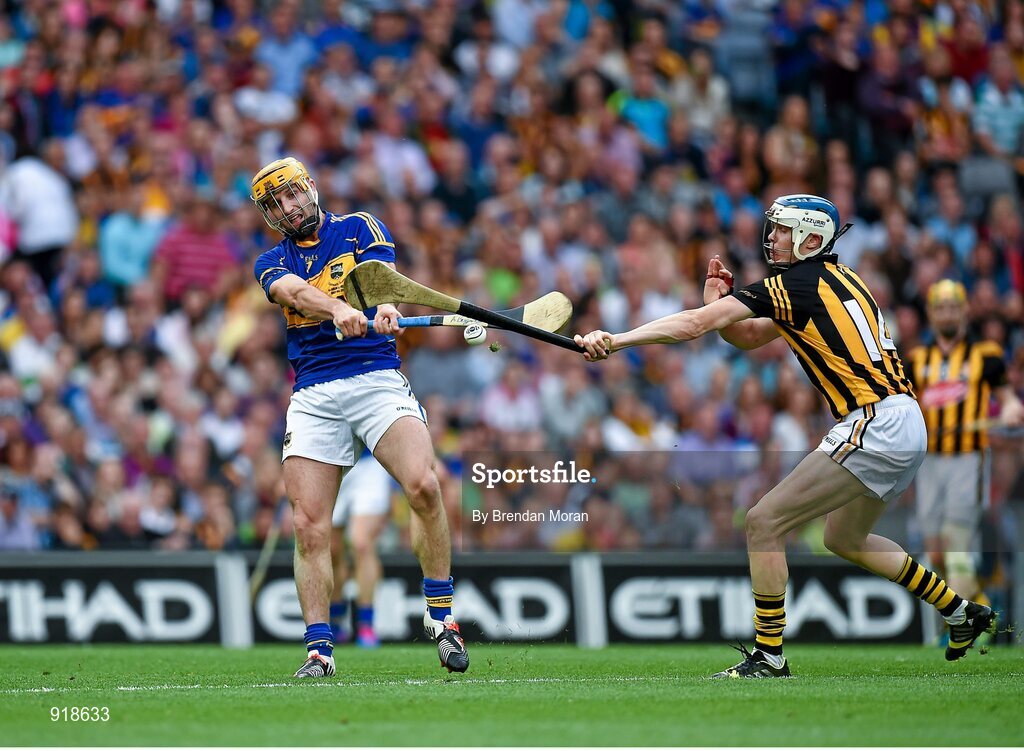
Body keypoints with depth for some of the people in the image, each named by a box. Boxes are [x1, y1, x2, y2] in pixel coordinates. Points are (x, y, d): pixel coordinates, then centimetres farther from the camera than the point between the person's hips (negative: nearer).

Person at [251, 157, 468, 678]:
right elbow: (296, 292, -9)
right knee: (308, 525, -8)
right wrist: (339, 309, -32)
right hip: (312, 395, 2)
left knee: (423, 485, -24)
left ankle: (441, 614, -11)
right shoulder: (273, 262, 14)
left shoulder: (361, 229, 12)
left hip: (376, 377, -2)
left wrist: (385, 308, -34)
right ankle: (319, 648, -2)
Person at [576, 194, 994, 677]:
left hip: (874, 427, -10)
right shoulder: (837, 280, 18)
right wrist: (720, 306, 5)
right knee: (843, 538, 28)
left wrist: (614, 341, -12)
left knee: (764, 522, -7)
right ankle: (962, 614, 34)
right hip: (907, 426, 10)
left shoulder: (796, 284, -9)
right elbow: (750, 337, 23)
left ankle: (768, 657, -4)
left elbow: (694, 325, -13)